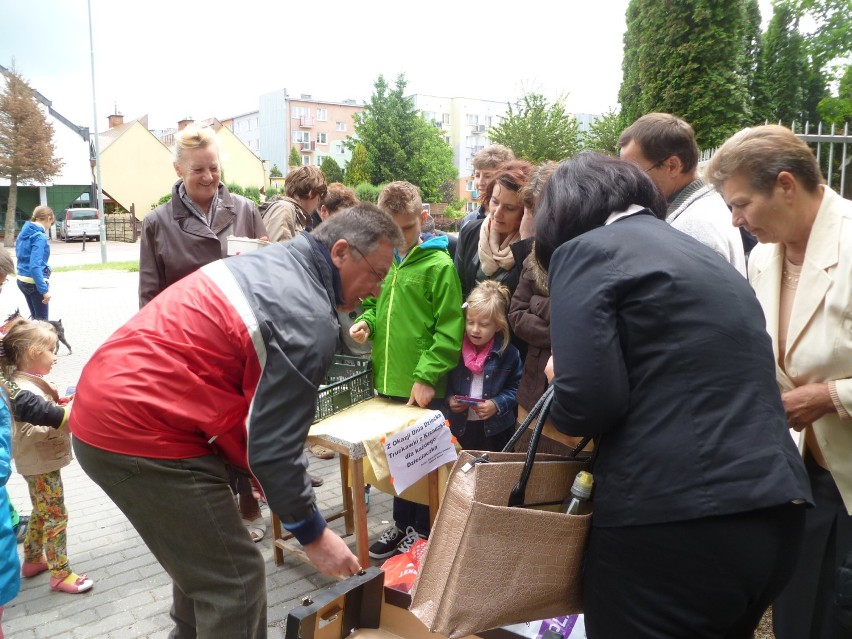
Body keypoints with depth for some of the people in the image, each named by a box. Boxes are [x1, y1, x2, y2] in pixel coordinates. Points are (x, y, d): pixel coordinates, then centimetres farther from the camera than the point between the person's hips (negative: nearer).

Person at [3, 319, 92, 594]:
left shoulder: (32, 382, 7)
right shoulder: (23, 390, -25)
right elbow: (29, 431, -31)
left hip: (41, 461, 10)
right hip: (41, 464, -10)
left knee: (41, 512, 23)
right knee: (56, 516, -2)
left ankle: (33, 560, 38)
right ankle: (60, 574, 7)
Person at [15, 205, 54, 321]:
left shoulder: (24, 232, 8)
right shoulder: (40, 237, -19)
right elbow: (35, 266, -26)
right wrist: (44, 290, -27)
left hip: (22, 280, 9)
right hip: (34, 282, -9)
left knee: (35, 317, 20)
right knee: (42, 319, 1)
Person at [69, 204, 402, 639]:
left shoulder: (270, 261, 9)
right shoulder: (309, 320, -19)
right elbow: (275, 445, -18)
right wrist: (314, 535, -4)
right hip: (140, 434, -10)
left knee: (203, 559, 26)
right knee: (234, 580, 2)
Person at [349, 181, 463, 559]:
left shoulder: (439, 265, -10)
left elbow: (449, 329, -12)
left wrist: (426, 375, -16)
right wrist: (365, 323, -2)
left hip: (423, 387, -5)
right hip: (388, 380, 6)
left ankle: (421, 531, 26)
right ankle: (401, 524, 34)